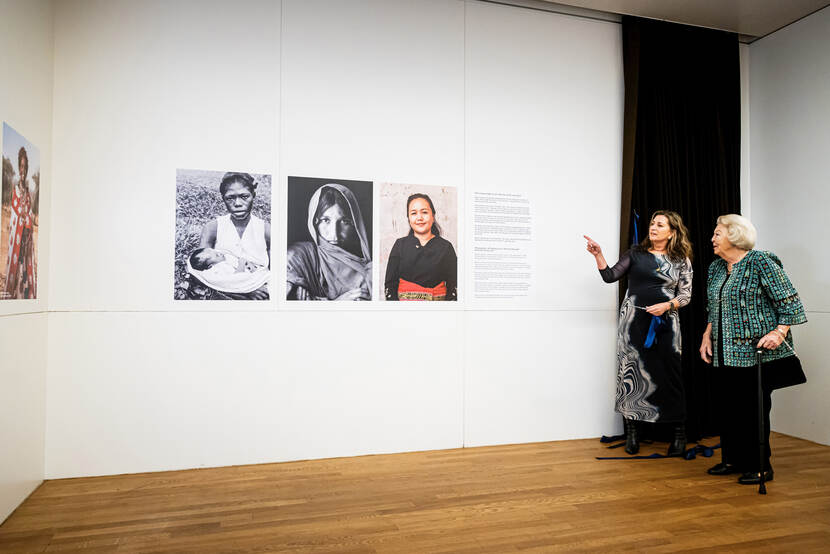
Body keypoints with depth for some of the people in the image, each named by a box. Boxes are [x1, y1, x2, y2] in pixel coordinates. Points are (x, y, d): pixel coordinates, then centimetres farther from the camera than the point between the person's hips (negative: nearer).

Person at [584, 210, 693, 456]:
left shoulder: (681, 260, 7)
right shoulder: (636, 253, 9)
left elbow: (685, 295, 7)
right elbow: (610, 276, 2)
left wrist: (667, 305, -10)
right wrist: (598, 255, -12)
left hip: (665, 322, -1)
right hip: (634, 319, 1)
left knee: (669, 374, -3)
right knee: (631, 372, 0)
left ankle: (679, 433, 11)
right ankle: (632, 432, 10)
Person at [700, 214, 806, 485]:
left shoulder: (761, 262, -9)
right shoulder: (716, 268, 13)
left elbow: (790, 302, -10)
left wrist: (779, 333, -20)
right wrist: (708, 335, 11)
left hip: (756, 352, -7)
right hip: (726, 353, 7)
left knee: (754, 407, -1)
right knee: (729, 406, 11)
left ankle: (760, 466, 12)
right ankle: (733, 459, 24)